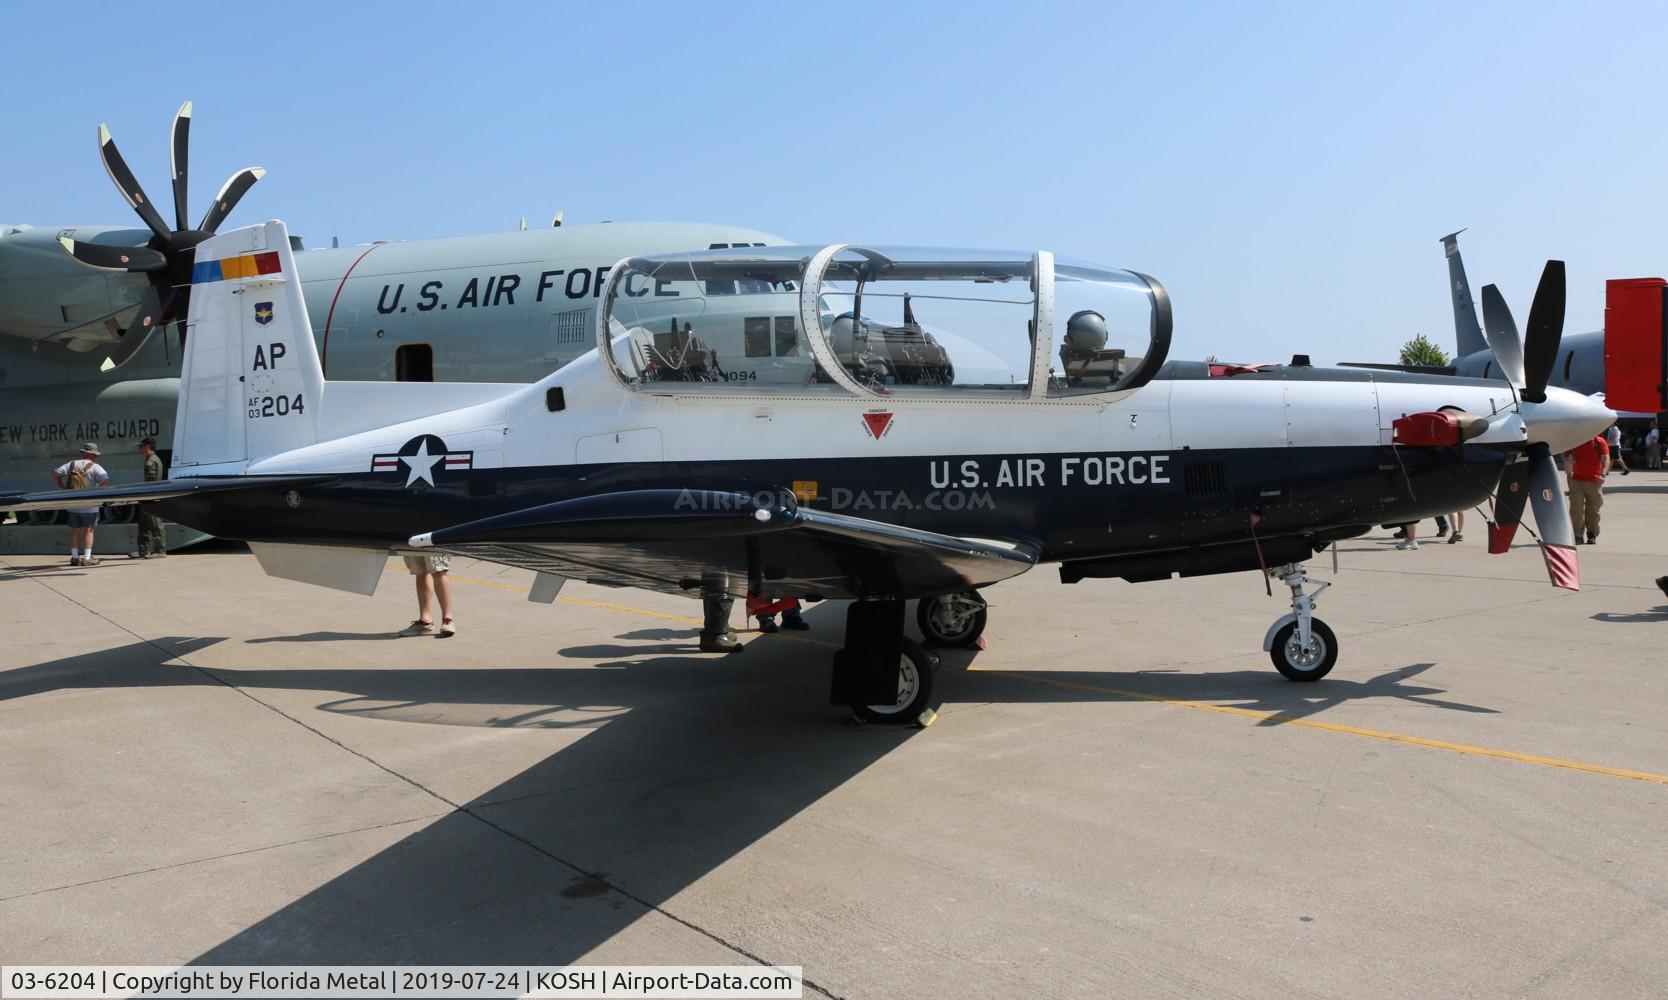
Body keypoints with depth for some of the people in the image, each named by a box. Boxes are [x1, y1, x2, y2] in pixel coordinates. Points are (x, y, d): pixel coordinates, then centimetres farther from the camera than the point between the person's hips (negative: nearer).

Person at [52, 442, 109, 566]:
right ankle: (87, 558, 0)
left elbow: (55, 473, 1)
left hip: (72, 506, 4)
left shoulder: (71, 464, 4)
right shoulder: (95, 467, -10)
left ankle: (74, 557, 15)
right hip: (88, 506, -4)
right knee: (88, 530, 2)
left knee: (75, 531, 12)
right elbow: (105, 481, -25)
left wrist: (62, 489, 3)